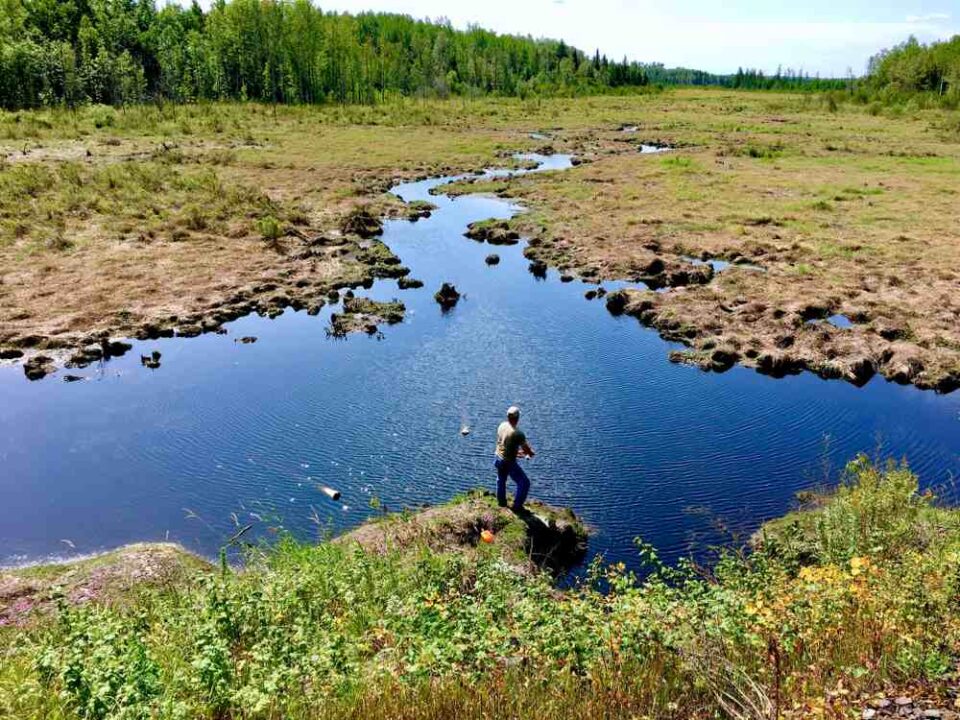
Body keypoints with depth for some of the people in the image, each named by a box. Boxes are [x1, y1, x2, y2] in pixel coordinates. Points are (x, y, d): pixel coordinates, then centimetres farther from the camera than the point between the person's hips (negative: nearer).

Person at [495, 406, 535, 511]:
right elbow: (527, 449, -20)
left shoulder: (502, 425, -6)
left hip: (499, 458, 8)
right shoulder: (517, 433, -28)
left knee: (501, 480, 30)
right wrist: (531, 453, 3)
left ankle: (501, 502, 47)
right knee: (524, 483, 8)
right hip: (509, 462, -8)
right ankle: (517, 506, 14)